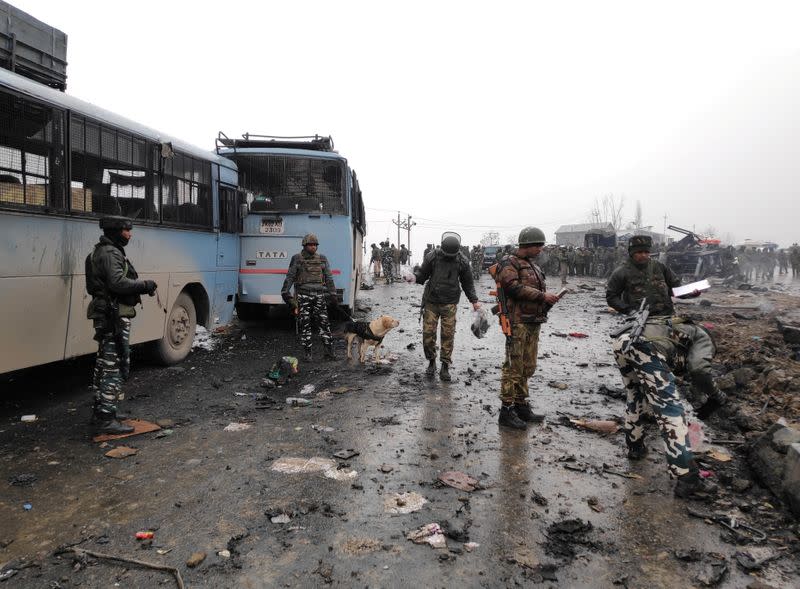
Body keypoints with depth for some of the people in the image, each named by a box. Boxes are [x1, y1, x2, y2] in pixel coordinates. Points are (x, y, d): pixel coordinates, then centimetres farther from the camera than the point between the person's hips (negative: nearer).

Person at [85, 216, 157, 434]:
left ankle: (101, 410, 31)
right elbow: (118, 283, -27)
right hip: (114, 316, -11)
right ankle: (106, 419, -6)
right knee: (115, 365, -9)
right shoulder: (110, 253, -14)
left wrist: (141, 286, 8)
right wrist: (144, 285, -16)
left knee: (104, 364, 19)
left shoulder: (102, 252, 19)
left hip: (104, 315, 11)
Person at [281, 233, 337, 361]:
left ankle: (329, 352, 5)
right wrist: (286, 293, -7)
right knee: (305, 325, 2)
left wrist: (332, 295, 10)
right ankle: (308, 353, 10)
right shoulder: (297, 259, 3)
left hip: (319, 296, 2)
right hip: (303, 296, -2)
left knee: (324, 324, -1)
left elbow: (329, 278, 13)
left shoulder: (322, 259, 11)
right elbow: (289, 277, 1)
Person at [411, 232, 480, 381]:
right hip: (431, 302, 0)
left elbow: (467, 283, 10)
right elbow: (422, 274, 5)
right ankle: (431, 362, 20)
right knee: (428, 333, -2)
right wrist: (414, 277, -17)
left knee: (448, 335, -2)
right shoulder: (432, 257, -4)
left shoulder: (462, 262, -1)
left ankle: (445, 367, 9)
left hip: (450, 304, 0)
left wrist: (474, 300, 6)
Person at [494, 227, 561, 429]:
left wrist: (548, 299, 4)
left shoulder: (532, 265, 22)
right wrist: (542, 296, -17)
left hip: (533, 323, 9)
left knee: (528, 367, 13)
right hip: (518, 321, -9)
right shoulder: (509, 263, -6)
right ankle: (506, 410, -2)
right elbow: (514, 287, -20)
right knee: (514, 367, -7)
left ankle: (521, 406, 23)